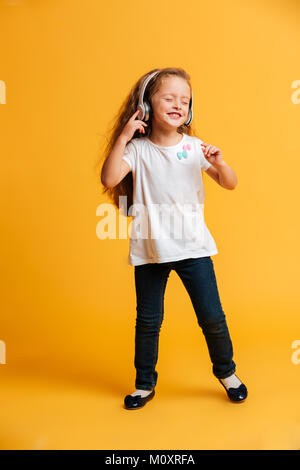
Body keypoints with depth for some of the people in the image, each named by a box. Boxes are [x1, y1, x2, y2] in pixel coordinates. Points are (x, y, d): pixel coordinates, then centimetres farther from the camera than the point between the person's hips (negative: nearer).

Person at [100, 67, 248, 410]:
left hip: (192, 246, 1)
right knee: (148, 320, 11)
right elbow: (109, 179, -17)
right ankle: (145, 383, 33)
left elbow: (230, 184, 2)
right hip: (149, 249, 0)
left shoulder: (194, 148, 0)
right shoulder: (137, 149, -3)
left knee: (211, 316, 6)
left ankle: (226, 372, 34)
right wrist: (123, 137, -18)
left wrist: (218, 163, -18)